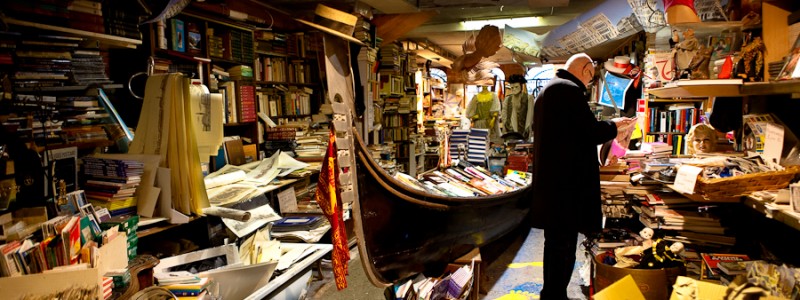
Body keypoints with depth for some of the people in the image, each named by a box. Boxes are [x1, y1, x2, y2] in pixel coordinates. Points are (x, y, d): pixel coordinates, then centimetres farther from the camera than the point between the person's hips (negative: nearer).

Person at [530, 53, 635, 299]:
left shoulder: (546, 90, 16)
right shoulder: (571, 90, -15)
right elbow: (592, 133, -17)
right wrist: (615, 126, 2)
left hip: (548, 180, 10)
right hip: (567, 183, -10)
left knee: (554, 242, 19)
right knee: (564, 245, -2)